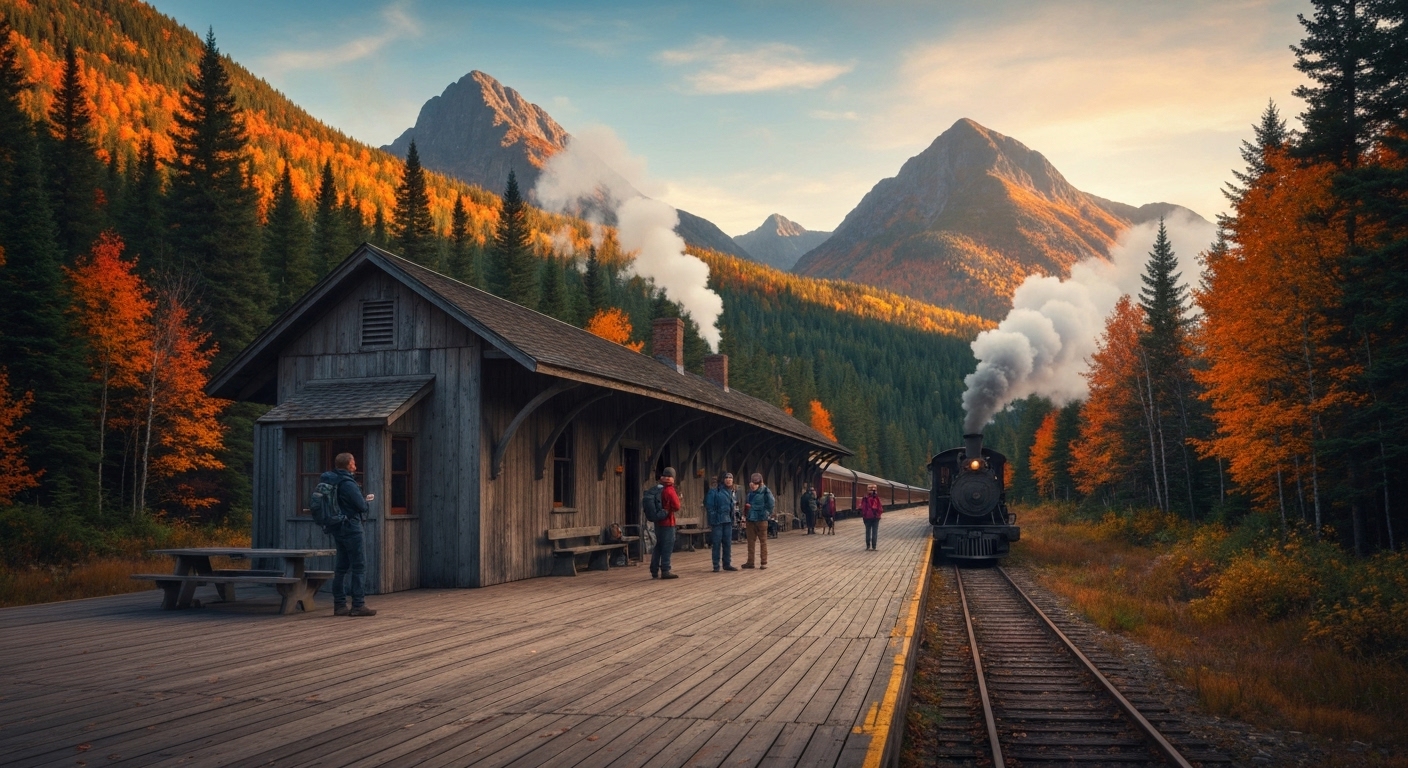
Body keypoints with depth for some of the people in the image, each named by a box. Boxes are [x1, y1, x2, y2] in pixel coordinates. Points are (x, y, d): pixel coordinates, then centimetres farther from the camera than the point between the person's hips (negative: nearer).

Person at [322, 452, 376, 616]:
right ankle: (358, 605, -4)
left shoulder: (331, 481, 10)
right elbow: (362, 506, -17)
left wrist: (364, 498, 17)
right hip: (351, 527, -9)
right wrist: (365, 500, 5)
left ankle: (339, 605, 15)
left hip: (338, 528, 9)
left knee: (342, 566, 13)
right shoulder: (347, 483, -17)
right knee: (359, 566, -4)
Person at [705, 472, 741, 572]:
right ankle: (716, 566, 6)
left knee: (728, 543, 10)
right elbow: (709, 505, -11)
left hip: (728, 521, 6)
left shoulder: (734, 491, 10)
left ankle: (727, 564, 19)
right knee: (717, 543, -1)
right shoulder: (715, 491, -10)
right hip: (717, 520, -6)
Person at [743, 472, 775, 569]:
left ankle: (764, 563, 8)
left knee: (763, 541, 3)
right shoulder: (750, 492, 6)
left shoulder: (765, 491, -14)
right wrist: (746, 509, 8)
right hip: (751, 519, 6)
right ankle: (750, 562, 17)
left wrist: (767, 513, -14)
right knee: (750, 541, 10)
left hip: (761, 519, -6)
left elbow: (771, 503, -19)